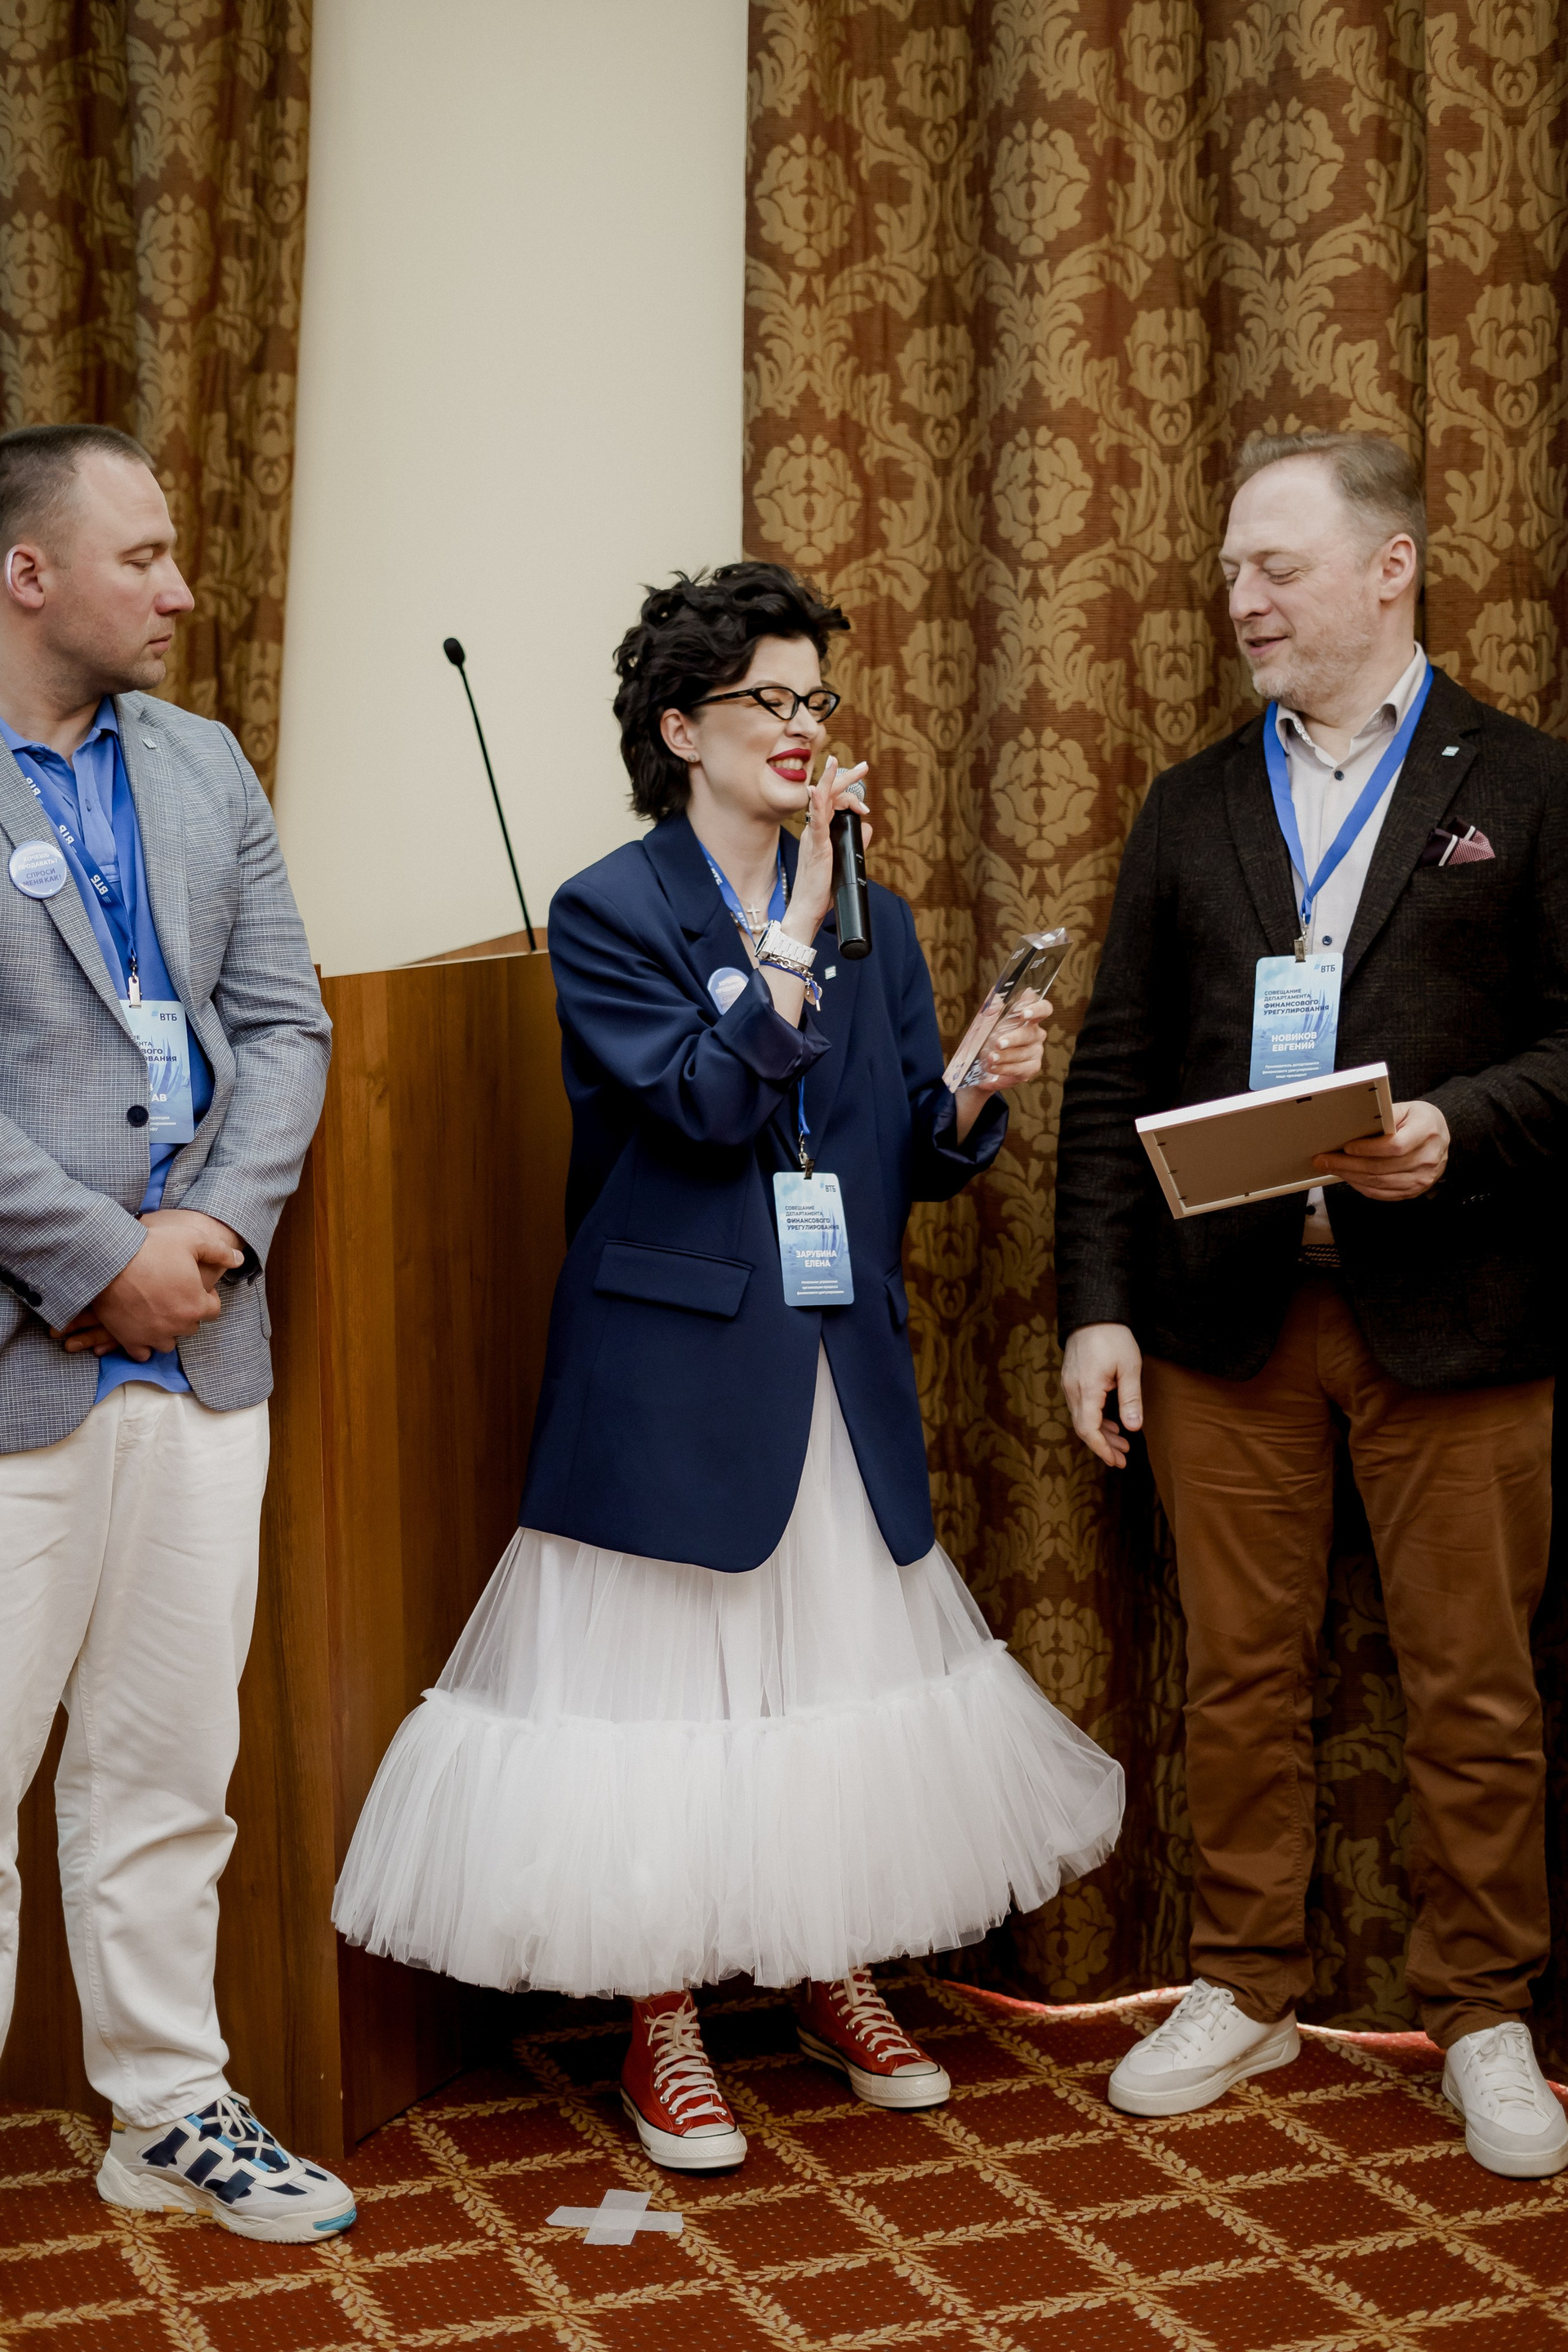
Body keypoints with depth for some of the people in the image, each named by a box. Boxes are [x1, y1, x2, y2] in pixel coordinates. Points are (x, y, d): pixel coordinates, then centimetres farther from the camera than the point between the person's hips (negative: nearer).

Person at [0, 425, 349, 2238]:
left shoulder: (203, 767, 13)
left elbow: (283, 1023, 9)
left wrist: (214, 1231, -6)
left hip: (201, 1344, 6)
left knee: (169, 1755, 15)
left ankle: (169, 2112, 27)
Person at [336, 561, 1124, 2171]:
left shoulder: (871, 918, 11)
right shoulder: (609, 913, -5)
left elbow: (915, 1153, 9)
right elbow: (708, 1101, -18)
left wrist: (977, 1098, -11)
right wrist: (793, 926, -16)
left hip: (842, 1373, 5)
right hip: (679, 1376, -5)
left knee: (841, 1680, 12)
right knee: (672, 1692, 2)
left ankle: (838, 1981, 30)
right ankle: (664, 2033, 16)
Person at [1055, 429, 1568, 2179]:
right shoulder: (1191, 808, 12)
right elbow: (1115, 1072, 10)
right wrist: (1098, 1302, 3)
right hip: (1228, 1314, 3)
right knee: (1239, 1675, 10)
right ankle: (1244, 1987, 25)